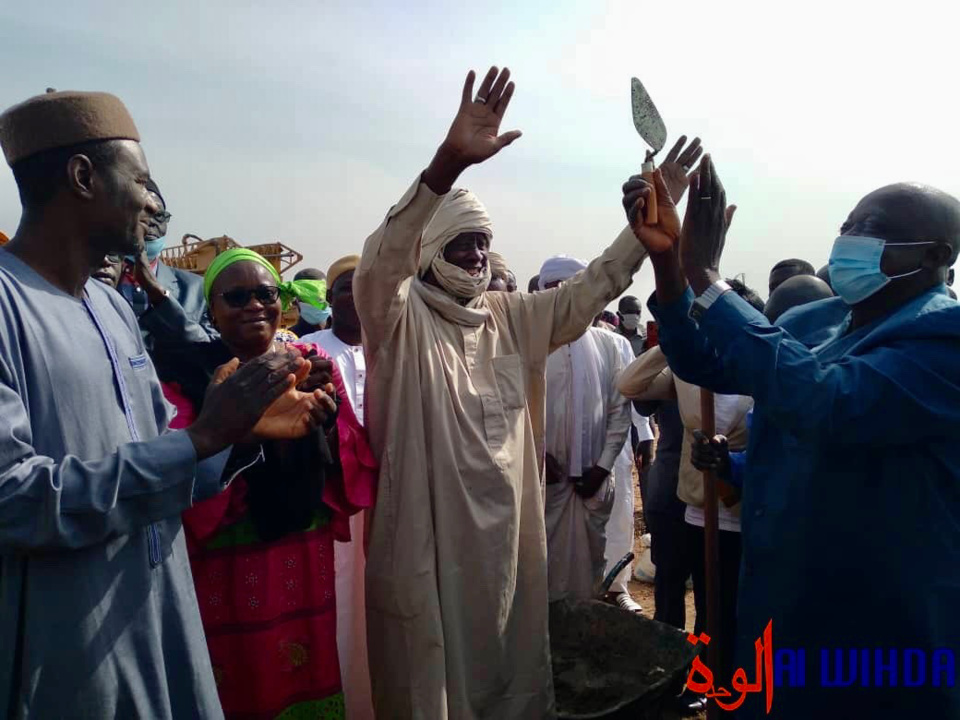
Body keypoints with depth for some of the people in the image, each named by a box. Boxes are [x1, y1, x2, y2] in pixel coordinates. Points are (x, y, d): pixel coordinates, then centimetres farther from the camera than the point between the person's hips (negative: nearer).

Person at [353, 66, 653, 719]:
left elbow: (593, 288, 8)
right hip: (427, 543, -5)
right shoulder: (400, 317, -9)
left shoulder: (513, 318, 8)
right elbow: (378, 263, -28)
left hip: (508, 536, 5)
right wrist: (450, 161, -41)